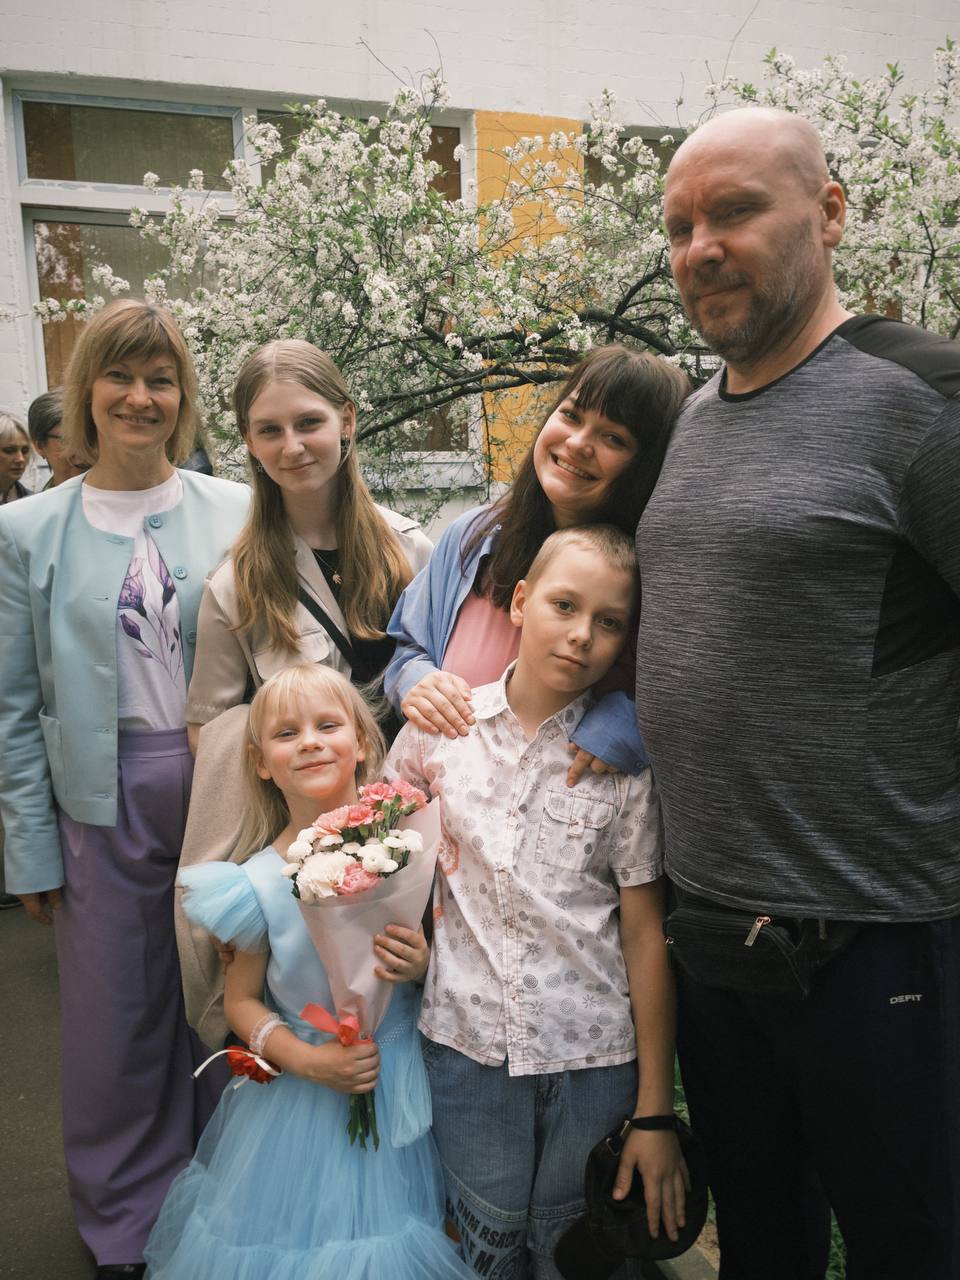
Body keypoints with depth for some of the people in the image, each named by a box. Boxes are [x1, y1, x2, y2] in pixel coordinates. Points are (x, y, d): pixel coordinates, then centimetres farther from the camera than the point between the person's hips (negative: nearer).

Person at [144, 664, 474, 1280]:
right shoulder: (261, 883, -11)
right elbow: (242, 999, 0)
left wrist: (425, 965, -20)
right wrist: (307, 1060, -13)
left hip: (405, 1084, 1)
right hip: (302, 1098, 0)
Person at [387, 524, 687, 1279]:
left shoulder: (624, 763, -8)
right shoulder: (442, 727, -4)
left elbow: (646, 935, -6)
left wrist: (656, 1111, -4)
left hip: (592, 1055, -1)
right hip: (466, 1043, 1)